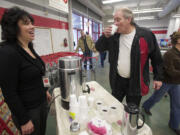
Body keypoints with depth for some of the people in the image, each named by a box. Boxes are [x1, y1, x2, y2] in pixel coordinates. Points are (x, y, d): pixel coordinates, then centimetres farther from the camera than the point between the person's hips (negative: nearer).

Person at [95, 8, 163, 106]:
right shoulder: (113, 35, -2)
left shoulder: (146, 35, -11)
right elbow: (98, 48, 2)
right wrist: (105, 36, -16)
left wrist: (158, 77, 1)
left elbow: (156, 58, -2)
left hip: (136, 82, -3)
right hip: (118, 80, 3)